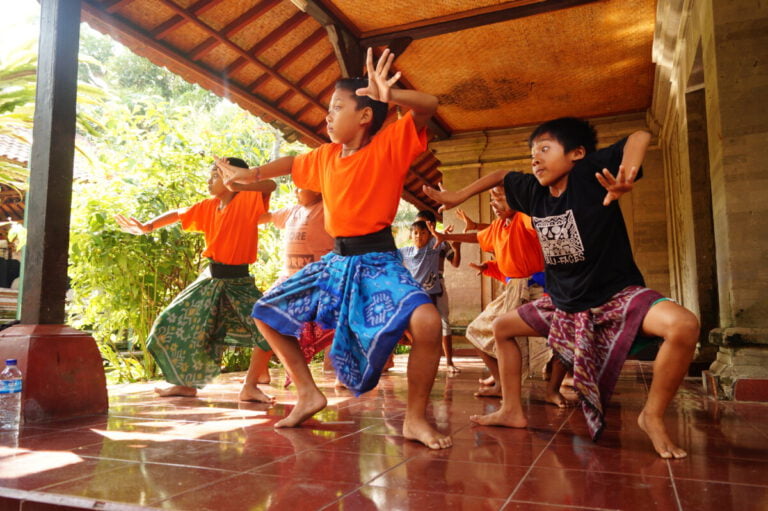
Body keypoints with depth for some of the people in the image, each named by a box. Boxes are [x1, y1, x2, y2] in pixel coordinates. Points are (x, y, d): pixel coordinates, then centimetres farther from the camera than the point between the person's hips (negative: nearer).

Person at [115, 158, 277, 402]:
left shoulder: (247, 201, -11)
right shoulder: (208, 207, 5)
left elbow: (270, 184, -28)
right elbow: (178, 214, 17)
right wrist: (147, 226, 7)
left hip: (239, 282, -5)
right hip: (211, 279, 6)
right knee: (173, 324, 9)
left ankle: (250, 386, -8)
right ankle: (186, 383, 26)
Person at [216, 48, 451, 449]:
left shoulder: (389, 143, -8)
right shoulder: (326, 156, 10)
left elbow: (429, 106, -22)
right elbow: (293, 163, 29)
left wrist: (391, 96, -41)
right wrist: (251, 175, 36)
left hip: (379, 262, -6)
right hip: (336, 262, 7)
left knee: (426, 321, -34)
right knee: (266, 313, 10)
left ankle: (416, 418, -10)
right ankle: (308, 394, 20)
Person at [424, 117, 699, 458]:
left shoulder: (590, 173, -18)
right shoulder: (533, 191, -2)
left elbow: (640, 137, -29)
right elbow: (502, 177, 17)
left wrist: (626, 176, -48)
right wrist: (458, 197, 13)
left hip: (616, 294, -6)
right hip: (563, 303, 7)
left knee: (684, 326, -33)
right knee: (502, 328, 14)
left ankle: (653, 416, -11)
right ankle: (512, 411, 22)